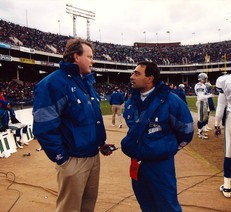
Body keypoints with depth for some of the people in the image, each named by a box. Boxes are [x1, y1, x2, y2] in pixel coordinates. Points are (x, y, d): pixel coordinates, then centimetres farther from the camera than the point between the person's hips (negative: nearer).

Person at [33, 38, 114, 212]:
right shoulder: (54, 82, -17)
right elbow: (44, 127, -22)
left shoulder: (87, 81, 11)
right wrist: (62, 158, -17)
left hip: (94, 155, 8)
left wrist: (101, 142, 11)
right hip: (74, 159, -8)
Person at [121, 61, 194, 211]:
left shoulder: (170, 100, -16)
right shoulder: (131, 102, 3)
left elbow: (186, 130, -4)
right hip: (136, 164, 6)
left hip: (161, 164, -5)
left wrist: (168, 149, 4)